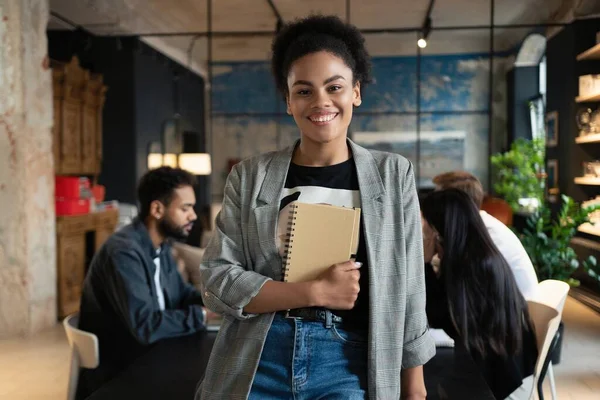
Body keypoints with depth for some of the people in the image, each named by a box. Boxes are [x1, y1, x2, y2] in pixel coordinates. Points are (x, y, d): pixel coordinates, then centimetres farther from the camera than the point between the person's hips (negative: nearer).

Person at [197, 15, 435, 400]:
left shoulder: (393, 174, 0)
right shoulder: (250, 176, 0)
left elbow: (410, 287, 2)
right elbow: (216, 279, -5)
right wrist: (317, 292, -14)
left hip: (348, 366, 0)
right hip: (256, 363, 1)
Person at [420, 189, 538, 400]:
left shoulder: (477, 264, -24)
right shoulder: (467, 257, 2)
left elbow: (437, 317, -20)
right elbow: (443, 313, 4)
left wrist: (424, 262, -16)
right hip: (482, 360, 8)